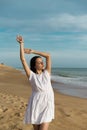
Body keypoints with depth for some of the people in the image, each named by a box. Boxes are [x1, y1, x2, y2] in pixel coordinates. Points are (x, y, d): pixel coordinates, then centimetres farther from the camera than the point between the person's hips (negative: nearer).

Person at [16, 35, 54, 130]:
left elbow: (48, 56, 2)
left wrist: (32, 51, 4)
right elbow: (23, 60, -6)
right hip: (35, 105, -1)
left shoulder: (46, 73, 6)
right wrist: (21, 44, -7)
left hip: (47, 106, 1)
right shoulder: (31, 75, 0)